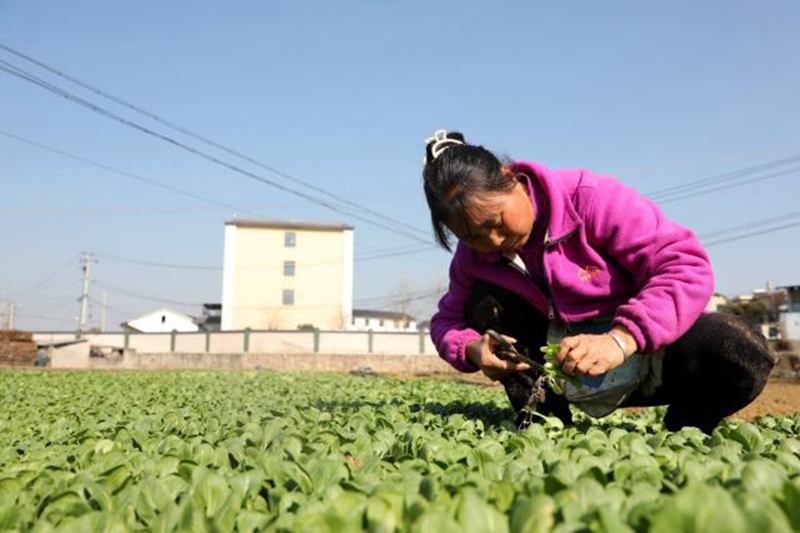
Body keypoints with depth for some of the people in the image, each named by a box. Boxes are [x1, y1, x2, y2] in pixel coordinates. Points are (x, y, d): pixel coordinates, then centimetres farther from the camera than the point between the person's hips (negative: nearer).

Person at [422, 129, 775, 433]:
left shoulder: (591, 198, -23)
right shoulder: (473, 256, -7)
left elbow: (688, 267, -29)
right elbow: (446, 322, 1)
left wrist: (620, 340, -45)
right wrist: (472, 348, -25)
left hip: (645, 351, -3)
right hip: (564, 374, 3)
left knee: (744, 354, -32)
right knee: (485, 303, -19)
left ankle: (682, 431, -2)